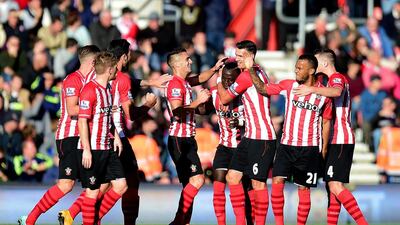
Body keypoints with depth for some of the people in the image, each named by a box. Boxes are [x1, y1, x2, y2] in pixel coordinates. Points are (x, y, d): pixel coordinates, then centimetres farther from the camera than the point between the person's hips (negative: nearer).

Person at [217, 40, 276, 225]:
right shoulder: (259, 72, 15)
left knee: (258, 183, -6)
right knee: (232, 177, 8)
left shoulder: (247, 75, -13)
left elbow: (225, 99, -5)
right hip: (250, 136, 10)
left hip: (261, 139, -10)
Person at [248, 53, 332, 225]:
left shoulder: (323, 93, 0)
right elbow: (262, 89, 4)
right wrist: (251, 70, -9)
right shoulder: (288, 85, 4)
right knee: (277, 181, -11)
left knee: (303, 188, 2)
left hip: (310, 148, -2)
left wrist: (324, 148, 5)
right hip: (286, 145, 2)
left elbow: (326, 121, 8)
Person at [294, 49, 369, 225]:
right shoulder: (334, 79, 23)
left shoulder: (336, 78, -10)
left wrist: (313, 89, -44)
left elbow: (337, 92, -34)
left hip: (340, 141, -11)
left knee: (335, 185, -18)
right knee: (332, 185, 11)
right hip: (336, 140, 11)